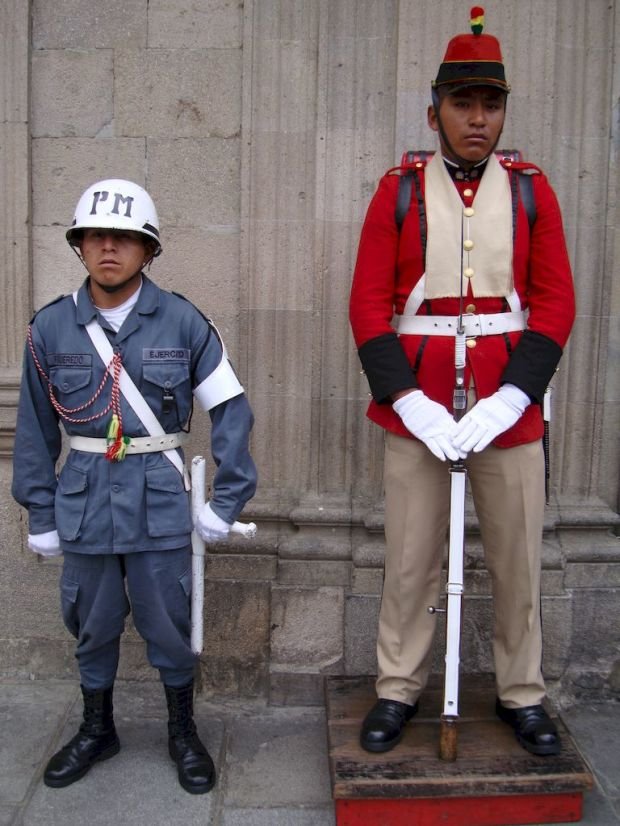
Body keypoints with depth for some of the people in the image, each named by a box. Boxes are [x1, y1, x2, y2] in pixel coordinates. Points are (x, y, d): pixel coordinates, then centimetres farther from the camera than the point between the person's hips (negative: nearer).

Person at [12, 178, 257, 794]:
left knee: (169, 622, 10)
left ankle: (183, 732, 34)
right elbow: (35, 430, 3)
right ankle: (96, 730, 40)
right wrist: (41, 515, 3)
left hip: (160, 500, -1)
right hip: (84, 500, 2)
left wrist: (226, 500, -7)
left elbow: (231, 410, -5)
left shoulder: (182, 322, -7)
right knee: (91, 622, 17)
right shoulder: (51, 327, -2)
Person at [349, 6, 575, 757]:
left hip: (509, 406, 1)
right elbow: (368, 306, -3)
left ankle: (522, 695, 29)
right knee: (410, 561, 8)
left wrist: (507, 402, -12)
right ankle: (398, 691, 26)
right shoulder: (398, 191, 2)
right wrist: (411, 403, -14)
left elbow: (556, 305, 0)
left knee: (518, 560, 11)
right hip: (415, 407, -1)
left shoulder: (531, 190, 5)